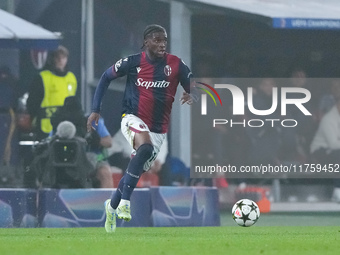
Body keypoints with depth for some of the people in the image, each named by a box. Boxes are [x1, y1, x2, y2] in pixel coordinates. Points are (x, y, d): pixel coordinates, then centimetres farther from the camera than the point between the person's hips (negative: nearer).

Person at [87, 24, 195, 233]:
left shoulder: (176, 65, -5)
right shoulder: (132, 63, -7)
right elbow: (106, 78, 6)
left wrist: (192, 96, -25)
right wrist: (96, 110, 1)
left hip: (158, 129, 3)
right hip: (133, 119, -3)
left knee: (138, 171, 9)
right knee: (146, 147, -34)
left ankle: (112, 206, 36)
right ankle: (125, 201, -31)